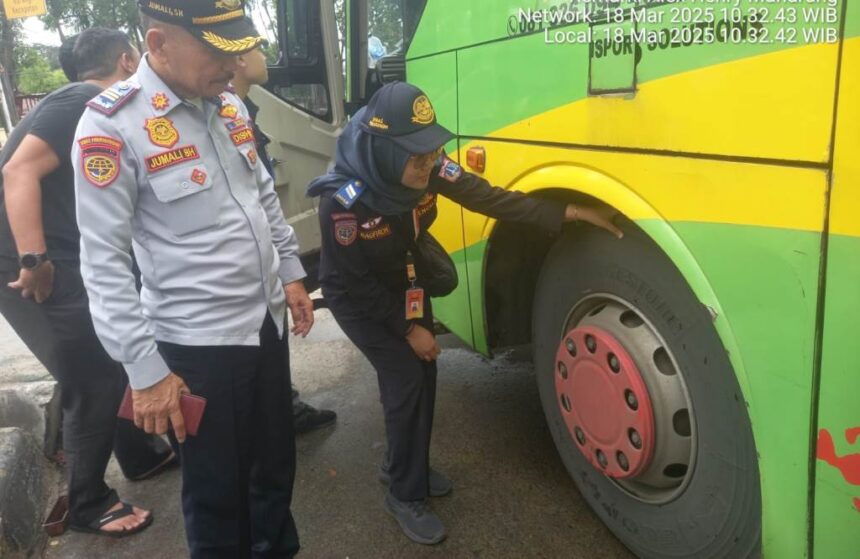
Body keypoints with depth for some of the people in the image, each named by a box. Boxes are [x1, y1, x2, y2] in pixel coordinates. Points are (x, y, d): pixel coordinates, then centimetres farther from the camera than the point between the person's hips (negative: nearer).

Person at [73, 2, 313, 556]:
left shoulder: (229, 104, 5)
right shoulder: (112, 124, -16)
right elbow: (104, 262, -16)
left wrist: (291, 272, 14)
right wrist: (146, 370, -16)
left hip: (267, 320, 7)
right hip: (198, 343, -7)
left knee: (276, 464, 22)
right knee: (217, 490, 11)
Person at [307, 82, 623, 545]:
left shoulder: (426, 169, -22)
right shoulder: (343, 200, -36)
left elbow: (488, 198, -23)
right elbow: (356, 281, -25)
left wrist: (569, 213, -30)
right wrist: (408, 328, -18)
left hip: (406, 284, 6)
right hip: (358, 300, -6)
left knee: (423, 373, 9)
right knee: (405, 379, -11)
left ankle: (403, 467, 33)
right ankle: (404, 495, 9)